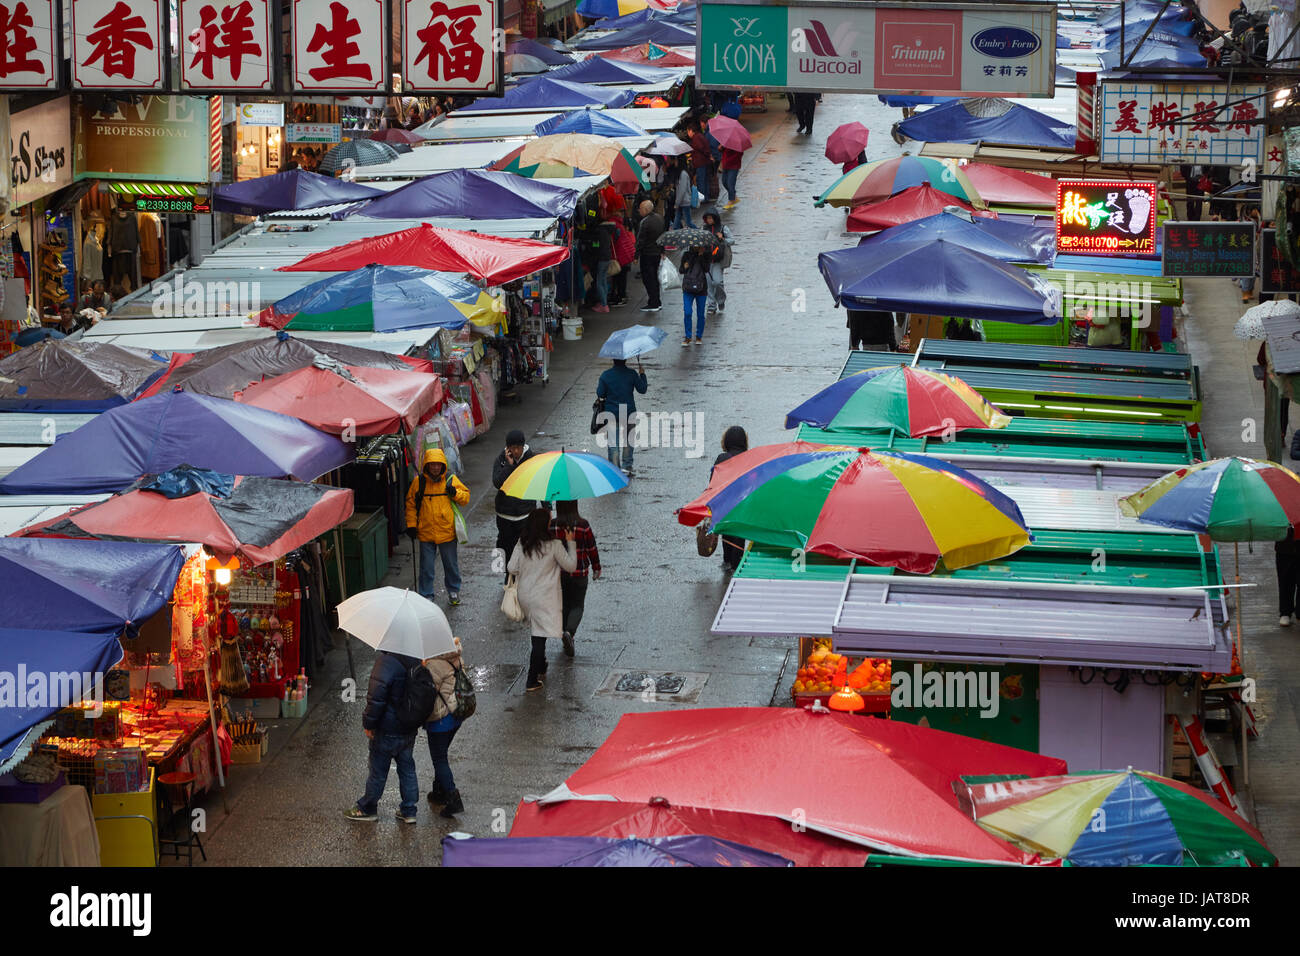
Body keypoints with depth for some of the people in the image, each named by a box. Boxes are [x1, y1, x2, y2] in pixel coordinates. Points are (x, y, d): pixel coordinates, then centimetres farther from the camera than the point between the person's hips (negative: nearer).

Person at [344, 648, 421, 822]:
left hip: (388, 730, -6)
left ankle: (367, 809, 24)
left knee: (378, 770, 9)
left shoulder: (386, 661, -25)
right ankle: (409, 811, 23)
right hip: (410, 729, 6)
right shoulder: (418, 661, -2)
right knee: (407, 768, 17)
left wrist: (368, 723, -15)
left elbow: (376, 696, -27)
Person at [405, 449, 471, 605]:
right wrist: (411, 525, 1)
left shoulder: (451, 480, -1)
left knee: (451, 564, 13)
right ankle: (426, 595, 16)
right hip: (426, 532, 0)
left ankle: (453, 591, 32)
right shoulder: (419, 482, -2)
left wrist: (455, 493, -14)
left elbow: (465, 497, 7)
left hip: (447, 532, 1)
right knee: (426, 567, 5)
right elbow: (410, 504, 6)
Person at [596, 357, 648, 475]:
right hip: (629, 412, 0)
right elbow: (642, 389, 0)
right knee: (629, 440, 15)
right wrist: (642, 375, 14)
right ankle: (627, 467, 14)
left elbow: (600, 394, -2)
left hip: (611, 412, 0)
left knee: (612, 442, 5)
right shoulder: (631, 374, -8)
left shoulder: (605, 375, -6)